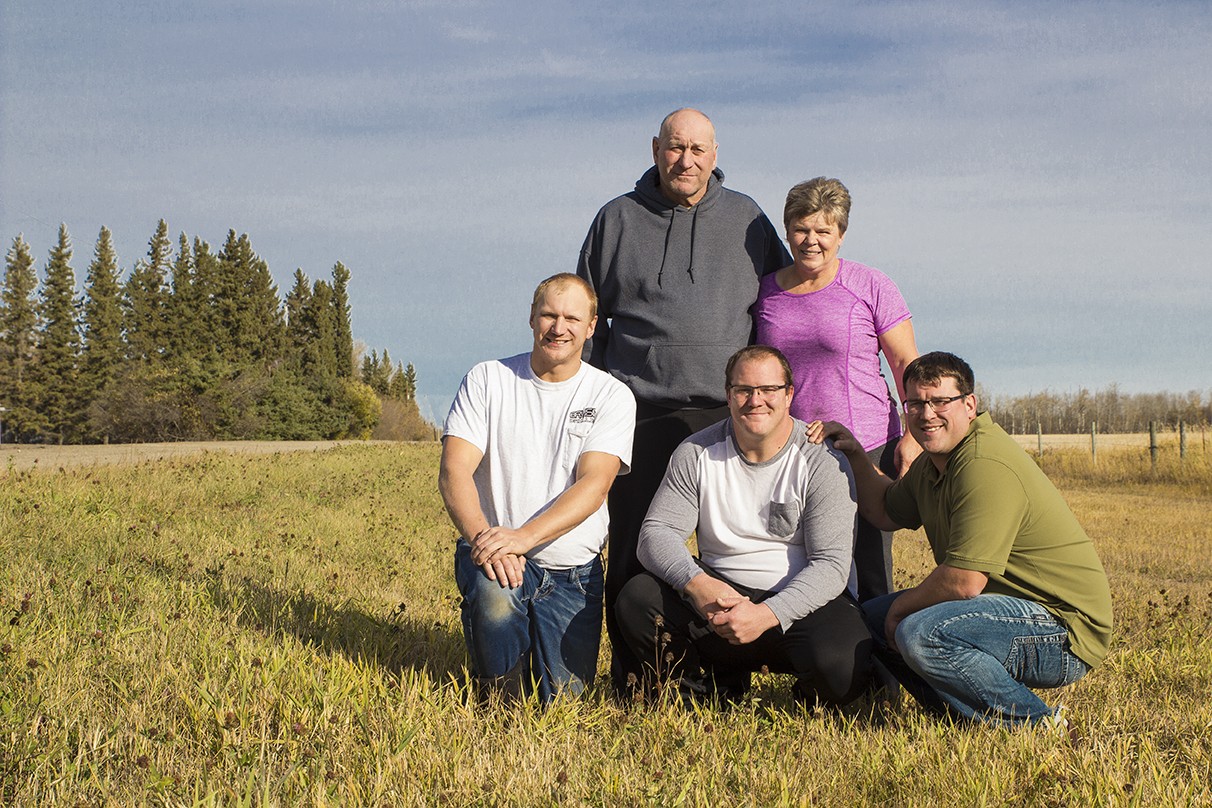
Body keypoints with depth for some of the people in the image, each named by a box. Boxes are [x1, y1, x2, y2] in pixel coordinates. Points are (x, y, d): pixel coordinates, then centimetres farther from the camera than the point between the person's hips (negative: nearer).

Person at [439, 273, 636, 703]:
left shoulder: (611, 397, -1)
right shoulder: (487, 380, 0)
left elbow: (593, 485, -14)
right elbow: (453, 472, -9)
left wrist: (522, 537, -29)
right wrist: (483, 537, -29)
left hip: (572, 569, 1)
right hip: (491, 552, 0)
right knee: (496, 597, -34)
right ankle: (501, 696, -4)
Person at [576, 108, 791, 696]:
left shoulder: (746, 219, 13)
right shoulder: (618, 218, 11)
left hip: (729, 412, 1)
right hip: (641, 410, 0)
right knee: (634, 548, 2)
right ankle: (631, 671, 14)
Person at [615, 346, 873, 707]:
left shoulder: (823, 461, -7)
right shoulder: (696, 453, 1)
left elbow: (831, 564, -13)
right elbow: (656, 532, -4)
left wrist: (767, 614, -28)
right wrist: (694, 582, -26)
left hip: (801, 602, -2)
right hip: (718, 596, 2)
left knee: (840, 669, -32)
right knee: (636, 600, -22)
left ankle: (809, 700, 6)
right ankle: (711, 688, -1)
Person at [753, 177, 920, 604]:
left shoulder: (870, 286, 0)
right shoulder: (766, 291, 10)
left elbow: (906, 363, 1)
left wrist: (914, 434, -9)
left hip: (868, 449, -3)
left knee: (870, 571, 0)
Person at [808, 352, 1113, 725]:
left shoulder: (986, 467, -24)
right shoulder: (934, 461, 9)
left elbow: (963, 582, -27)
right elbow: (887, 512, 27)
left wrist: (902, 606, -9)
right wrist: (855, 455, 12)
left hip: (1064, 628, -10)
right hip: (1011, 608, 10)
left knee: (921, 633, -31)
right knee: (872, 618, 11)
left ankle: (1035, 723, -12)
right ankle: (970, 712, 9)